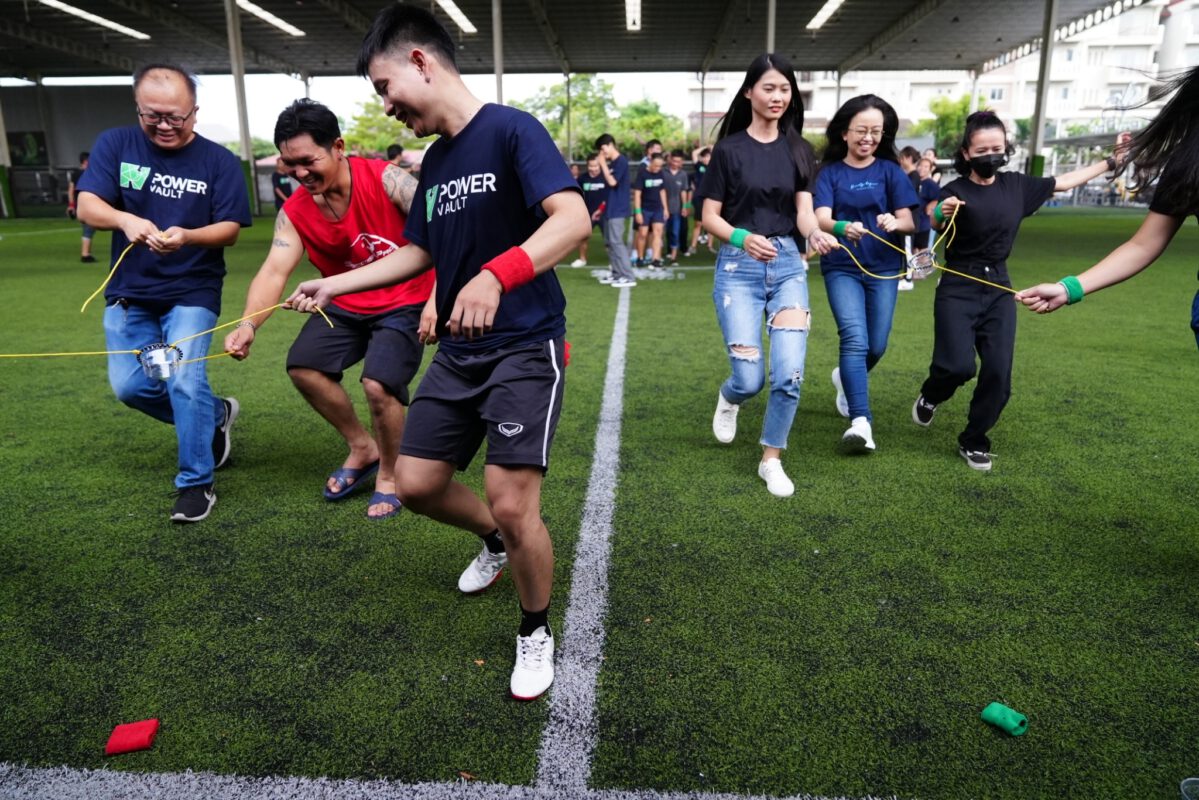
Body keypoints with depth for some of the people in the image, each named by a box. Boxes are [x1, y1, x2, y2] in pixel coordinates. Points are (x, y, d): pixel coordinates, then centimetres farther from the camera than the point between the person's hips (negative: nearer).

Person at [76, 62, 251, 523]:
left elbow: (230, 229, -10)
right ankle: (214, 415, 30)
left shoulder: (219, 161, -6)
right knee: (130, 386, 5)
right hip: (129, 291, 4)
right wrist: (125, 219, -32)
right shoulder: (115, 145, -1)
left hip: (192, 291, -4)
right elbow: (86, 206, -10)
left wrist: (187, 236, -31)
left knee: (185, 383, -16)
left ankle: (196, 482, 1)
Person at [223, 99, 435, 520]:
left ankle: (389, 474, 6)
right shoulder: (294, 212, -6)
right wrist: (248, 324, -35)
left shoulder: (386, 179, -21)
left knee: (378, 384, -23)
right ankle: (362, 448, 22)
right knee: (303, 365, -1)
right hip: (347, 306, 6)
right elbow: (274, 270, -17)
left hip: (404, 304, -6)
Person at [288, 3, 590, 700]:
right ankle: (497, 541, 39)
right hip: (459, 351, 8)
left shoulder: (510, 129, -12)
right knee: (417, 484, 8)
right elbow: (419, 252, 23)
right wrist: (334, 285, 20)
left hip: (525, 347, -8)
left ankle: (537, 634, 15)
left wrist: (496, 275, -40)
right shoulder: (435, 159, 12)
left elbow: (574, 220, -26)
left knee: (513, 504, -12)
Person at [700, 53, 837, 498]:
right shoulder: (729, 149, -1)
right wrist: (743, 237, -21)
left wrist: (817, 233, -22)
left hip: (787, 265, 3)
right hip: (738, 266, -2)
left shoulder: (799, 150, 8)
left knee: (789, 373, -8)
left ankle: (771, 460, 13)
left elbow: (804, 211, 1)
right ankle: (728, 399, 32)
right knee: (750, 378, -7)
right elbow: (709, 217, -2)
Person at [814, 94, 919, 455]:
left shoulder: (890, 171, 3)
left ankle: (845, 378, 39)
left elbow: (909, 222, -3)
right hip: (842, 267, -2)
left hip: (884, 267, 2)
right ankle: (861, 422, -20)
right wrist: (844, 227, -38)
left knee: (877, 346, 7)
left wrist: (894, 222, -28)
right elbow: (821, 218, -15)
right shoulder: (829, 172, 0)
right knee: (855, 339, -18)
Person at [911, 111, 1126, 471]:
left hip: (999, 289, 5)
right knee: (959, 366, -18)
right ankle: (930, 396, 17)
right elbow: (933, 224, -27)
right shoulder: (955, 190, -9)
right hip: (958, 288, -5)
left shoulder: (1016, 185, 7)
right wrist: (941, 213, -49)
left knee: (998, 373, -2)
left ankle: (973, 441, 15)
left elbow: (1063, 182, 22)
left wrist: (1110, 163, 23)